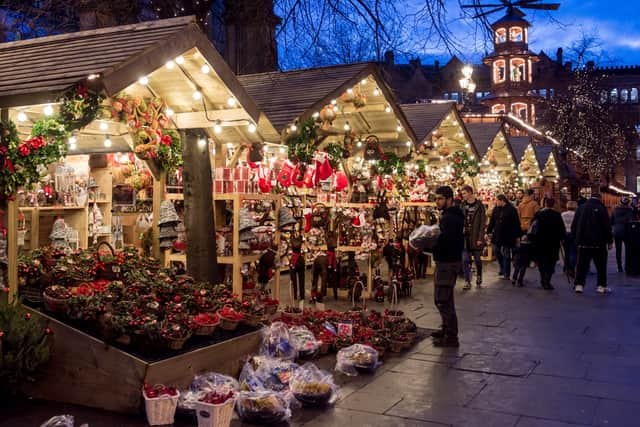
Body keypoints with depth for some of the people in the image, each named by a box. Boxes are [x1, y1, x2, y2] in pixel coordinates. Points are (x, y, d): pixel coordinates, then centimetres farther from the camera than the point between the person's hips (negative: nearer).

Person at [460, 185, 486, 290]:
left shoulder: (479, 206, -5)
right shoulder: (463, 205, 6)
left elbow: (482, 223, -7)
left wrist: (480, 238, -13)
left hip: (475, 237, -3)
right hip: (465, 236, 3)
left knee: (477, 259, 11)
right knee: (465, 260, -2)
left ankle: (479, 277, 35)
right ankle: (467, 282, 3)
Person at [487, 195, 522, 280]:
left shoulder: (511, 209, -9)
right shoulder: (496, 209, 4)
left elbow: (517, 223, -8)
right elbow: (492, 222, 10)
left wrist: (517, 236, -8)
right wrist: (489, 232, 5)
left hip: (508, 236, -5)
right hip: (497, 235, 5)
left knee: (506, 256, 1)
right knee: (497, 253, 11)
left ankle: (506, 274, 7)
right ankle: (503, 269, 31)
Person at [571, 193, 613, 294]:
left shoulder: (581, 208, 4)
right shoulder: (601, 209, -6)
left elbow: (574, 226, 7)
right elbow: (607, 227, -7)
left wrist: (576, 237, 16)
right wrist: (610, 241, 0)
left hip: (582, 242, 3)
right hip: (598, 243, -3)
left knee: (581, 264, 5)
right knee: (601, 265, 7)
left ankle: (579, 285, -1)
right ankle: (601, 286, 8)